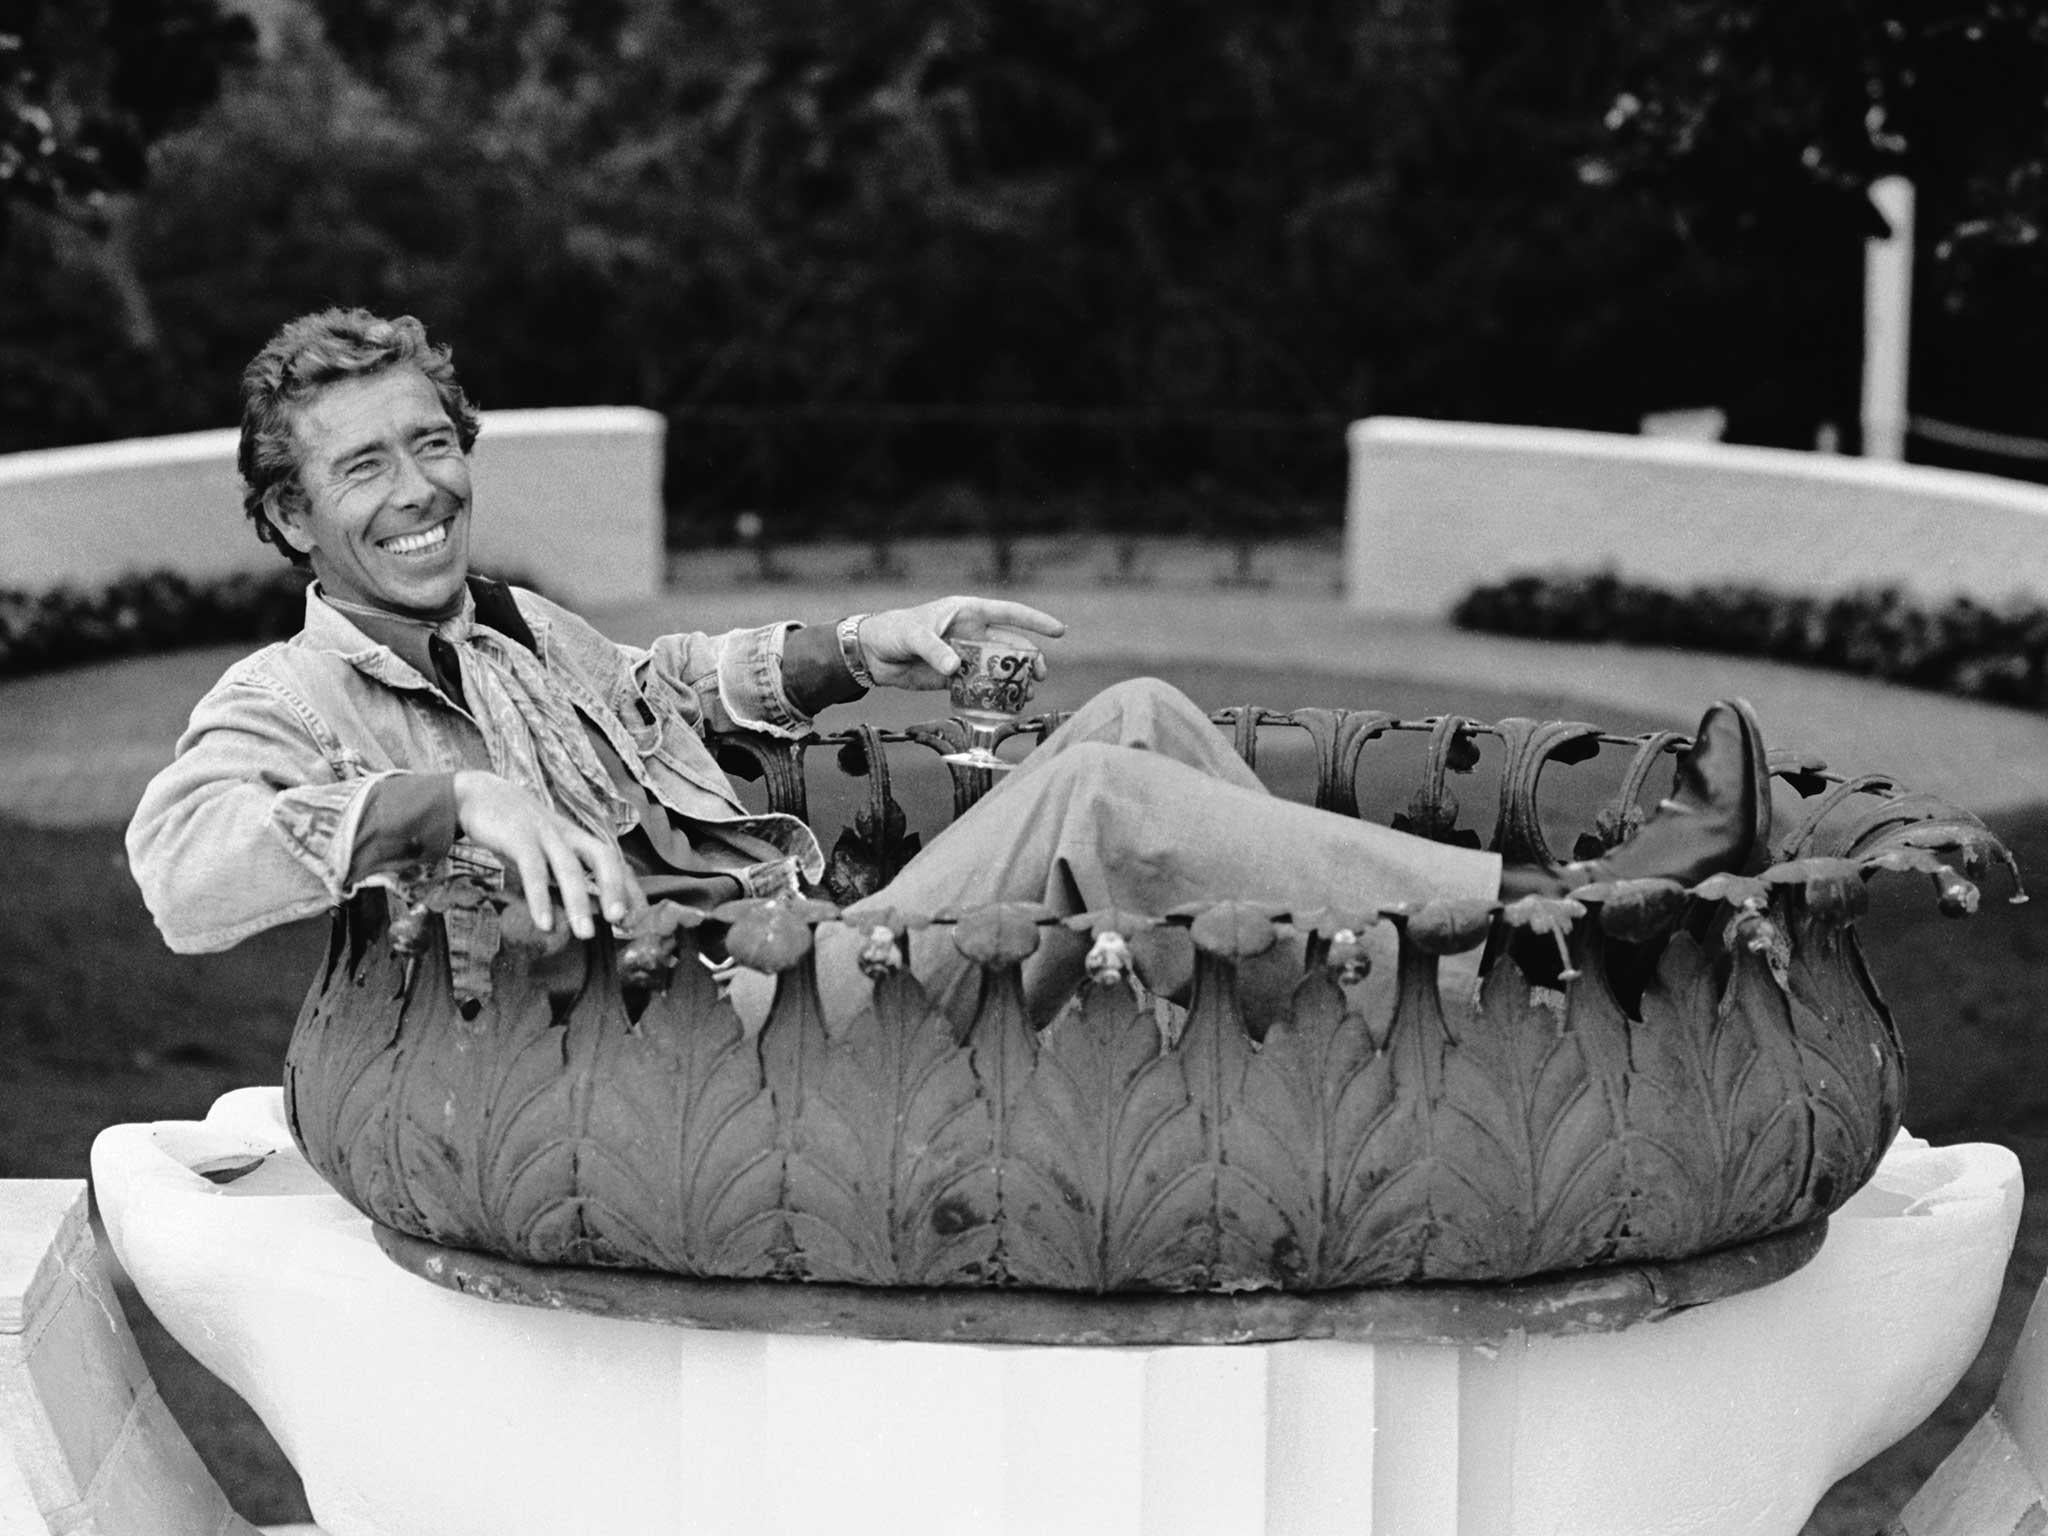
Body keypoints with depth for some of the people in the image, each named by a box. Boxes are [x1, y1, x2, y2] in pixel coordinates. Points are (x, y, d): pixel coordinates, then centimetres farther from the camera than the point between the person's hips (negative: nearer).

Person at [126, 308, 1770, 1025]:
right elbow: (187, 870, -26)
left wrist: (853, 650, 22)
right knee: (1095, 799, -23)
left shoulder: (517, 626, 19)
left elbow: (660, 688, 39)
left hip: (819, 944, 9)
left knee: (1135, 716, -2)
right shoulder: (290, 703, -6)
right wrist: (449, 798, -38)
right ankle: (1585, 904, -19)